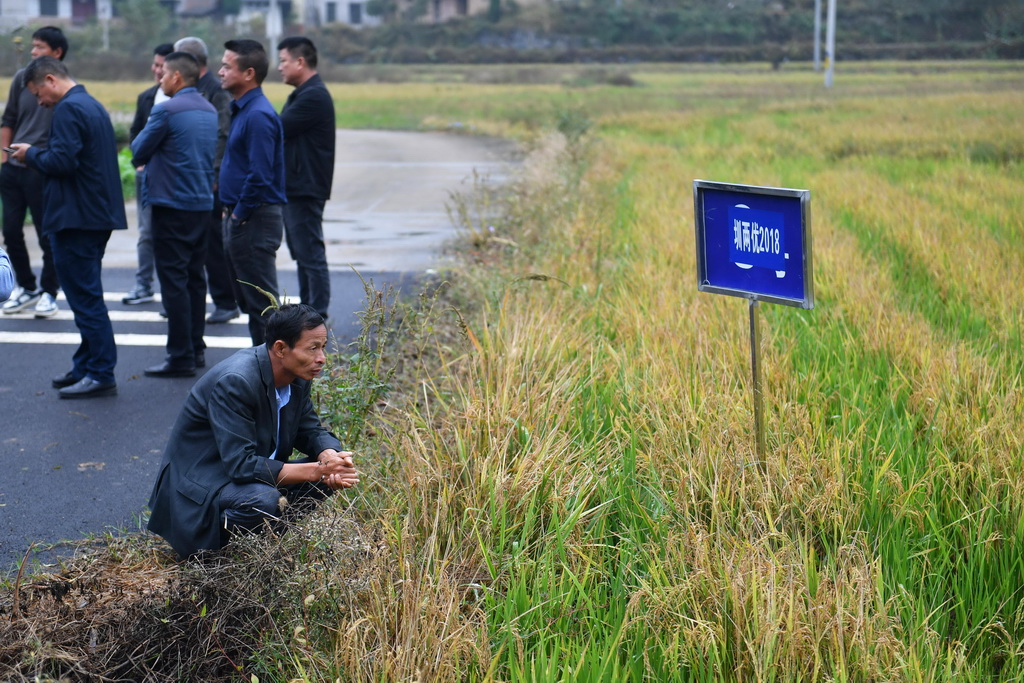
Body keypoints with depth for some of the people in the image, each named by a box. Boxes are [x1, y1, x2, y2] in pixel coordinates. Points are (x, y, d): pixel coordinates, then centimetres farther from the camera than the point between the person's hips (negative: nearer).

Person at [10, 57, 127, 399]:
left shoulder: (68, 109, -15)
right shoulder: (92, 105, 17)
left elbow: (62, 161, -24)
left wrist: (31, 154, -6)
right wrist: (36, 154, 15)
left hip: (75, 218, -10)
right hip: (98, 214, 10)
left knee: (85, 298, -6)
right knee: (87, 296, 16)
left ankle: (101, 374, -3)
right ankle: (86, 367, 24)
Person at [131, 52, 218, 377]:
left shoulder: (166, 110, -14)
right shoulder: (209, 110, 10)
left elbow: (138, 152, -6)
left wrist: (143, 135, 13)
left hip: (172, 206, -8)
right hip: (203, 203, 8)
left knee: (173, 280, -4)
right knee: (195, 277, 14)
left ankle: (181, 357, -4)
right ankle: (196, 348, 20)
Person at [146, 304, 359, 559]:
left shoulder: (298, 376, -4)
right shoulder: (235, 382, -29)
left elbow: (310, 429, 7)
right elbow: (241, 465, -31)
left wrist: (329, 456, -18)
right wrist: (316, 470, -31)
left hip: (254, 472, 8)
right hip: (200, 484, -8)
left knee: (333, 475, -9)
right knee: (264, 501, -36)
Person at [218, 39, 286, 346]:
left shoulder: (258, 115, -18)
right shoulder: (242, 110, 14)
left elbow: (260, 176, -24)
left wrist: (239, 215, -15)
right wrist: (231, 213, 14)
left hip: (254, 221, -10)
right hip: (239, 217, 10)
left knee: (260, 301, -4)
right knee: (248, 299, 16)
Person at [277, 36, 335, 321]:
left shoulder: (314, 97, -16)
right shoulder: (302, 95, 18)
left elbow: (277, 131, -18)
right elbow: (283, 132, 15)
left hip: (305, 189, -11)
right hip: (292, 188, 11)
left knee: (311, 254, -7)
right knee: (302, 254, 15)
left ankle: (318, 318, -3)